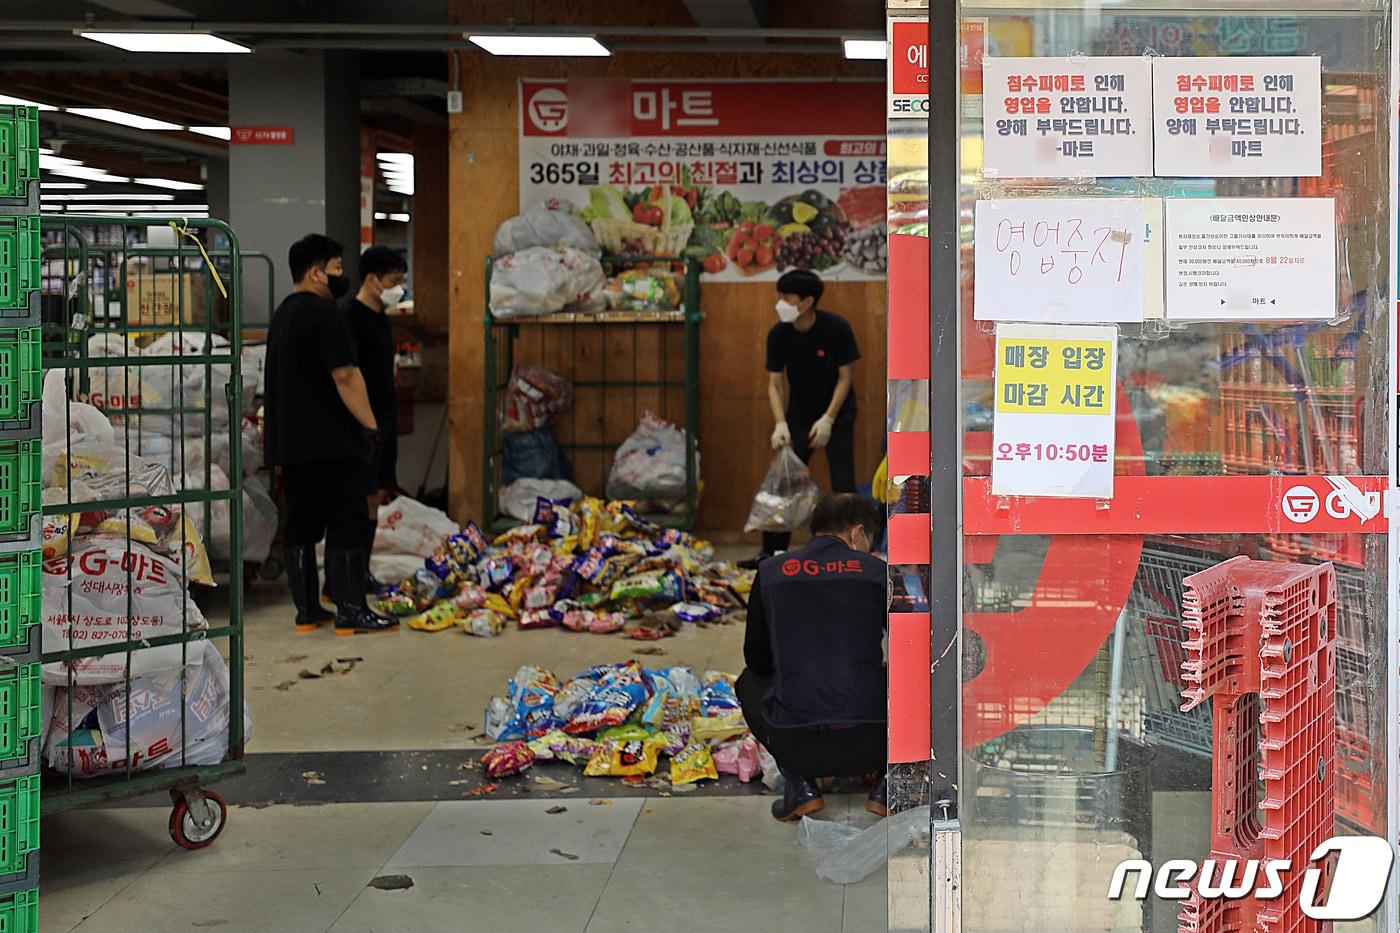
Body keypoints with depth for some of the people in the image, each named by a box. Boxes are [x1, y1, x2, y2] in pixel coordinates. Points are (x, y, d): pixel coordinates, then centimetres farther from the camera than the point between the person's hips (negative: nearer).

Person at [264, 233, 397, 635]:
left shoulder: (282, 314, 18)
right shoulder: (324, 312, -13)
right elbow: (345, 376, -19)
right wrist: (370, 424, -12)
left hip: (288, 443, 9)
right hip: (329, 443, -9)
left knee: (301, 525, 9)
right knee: (346, 523, -5)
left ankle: (307, 610, 12)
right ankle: (351, 610, -5)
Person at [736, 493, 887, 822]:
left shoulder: (771, 572, 10)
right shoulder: (877, 572, 6)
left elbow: (757, 660, 21)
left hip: (795, 747, 1)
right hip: (868, 746, -1)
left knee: (750, 683, 33)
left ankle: (800, 786, 13)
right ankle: (888, 785, 10)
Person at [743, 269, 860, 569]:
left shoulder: (837, 328, -18)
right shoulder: (779, 334, -10)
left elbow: (844, 377, -13)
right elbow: (775, 383, -8)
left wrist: (828, 420, -20)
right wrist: (780, 424, -21)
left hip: (837, 415, -3)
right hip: (799, 416, 3)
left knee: (843, 484, -7)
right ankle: (773, 550, 7)